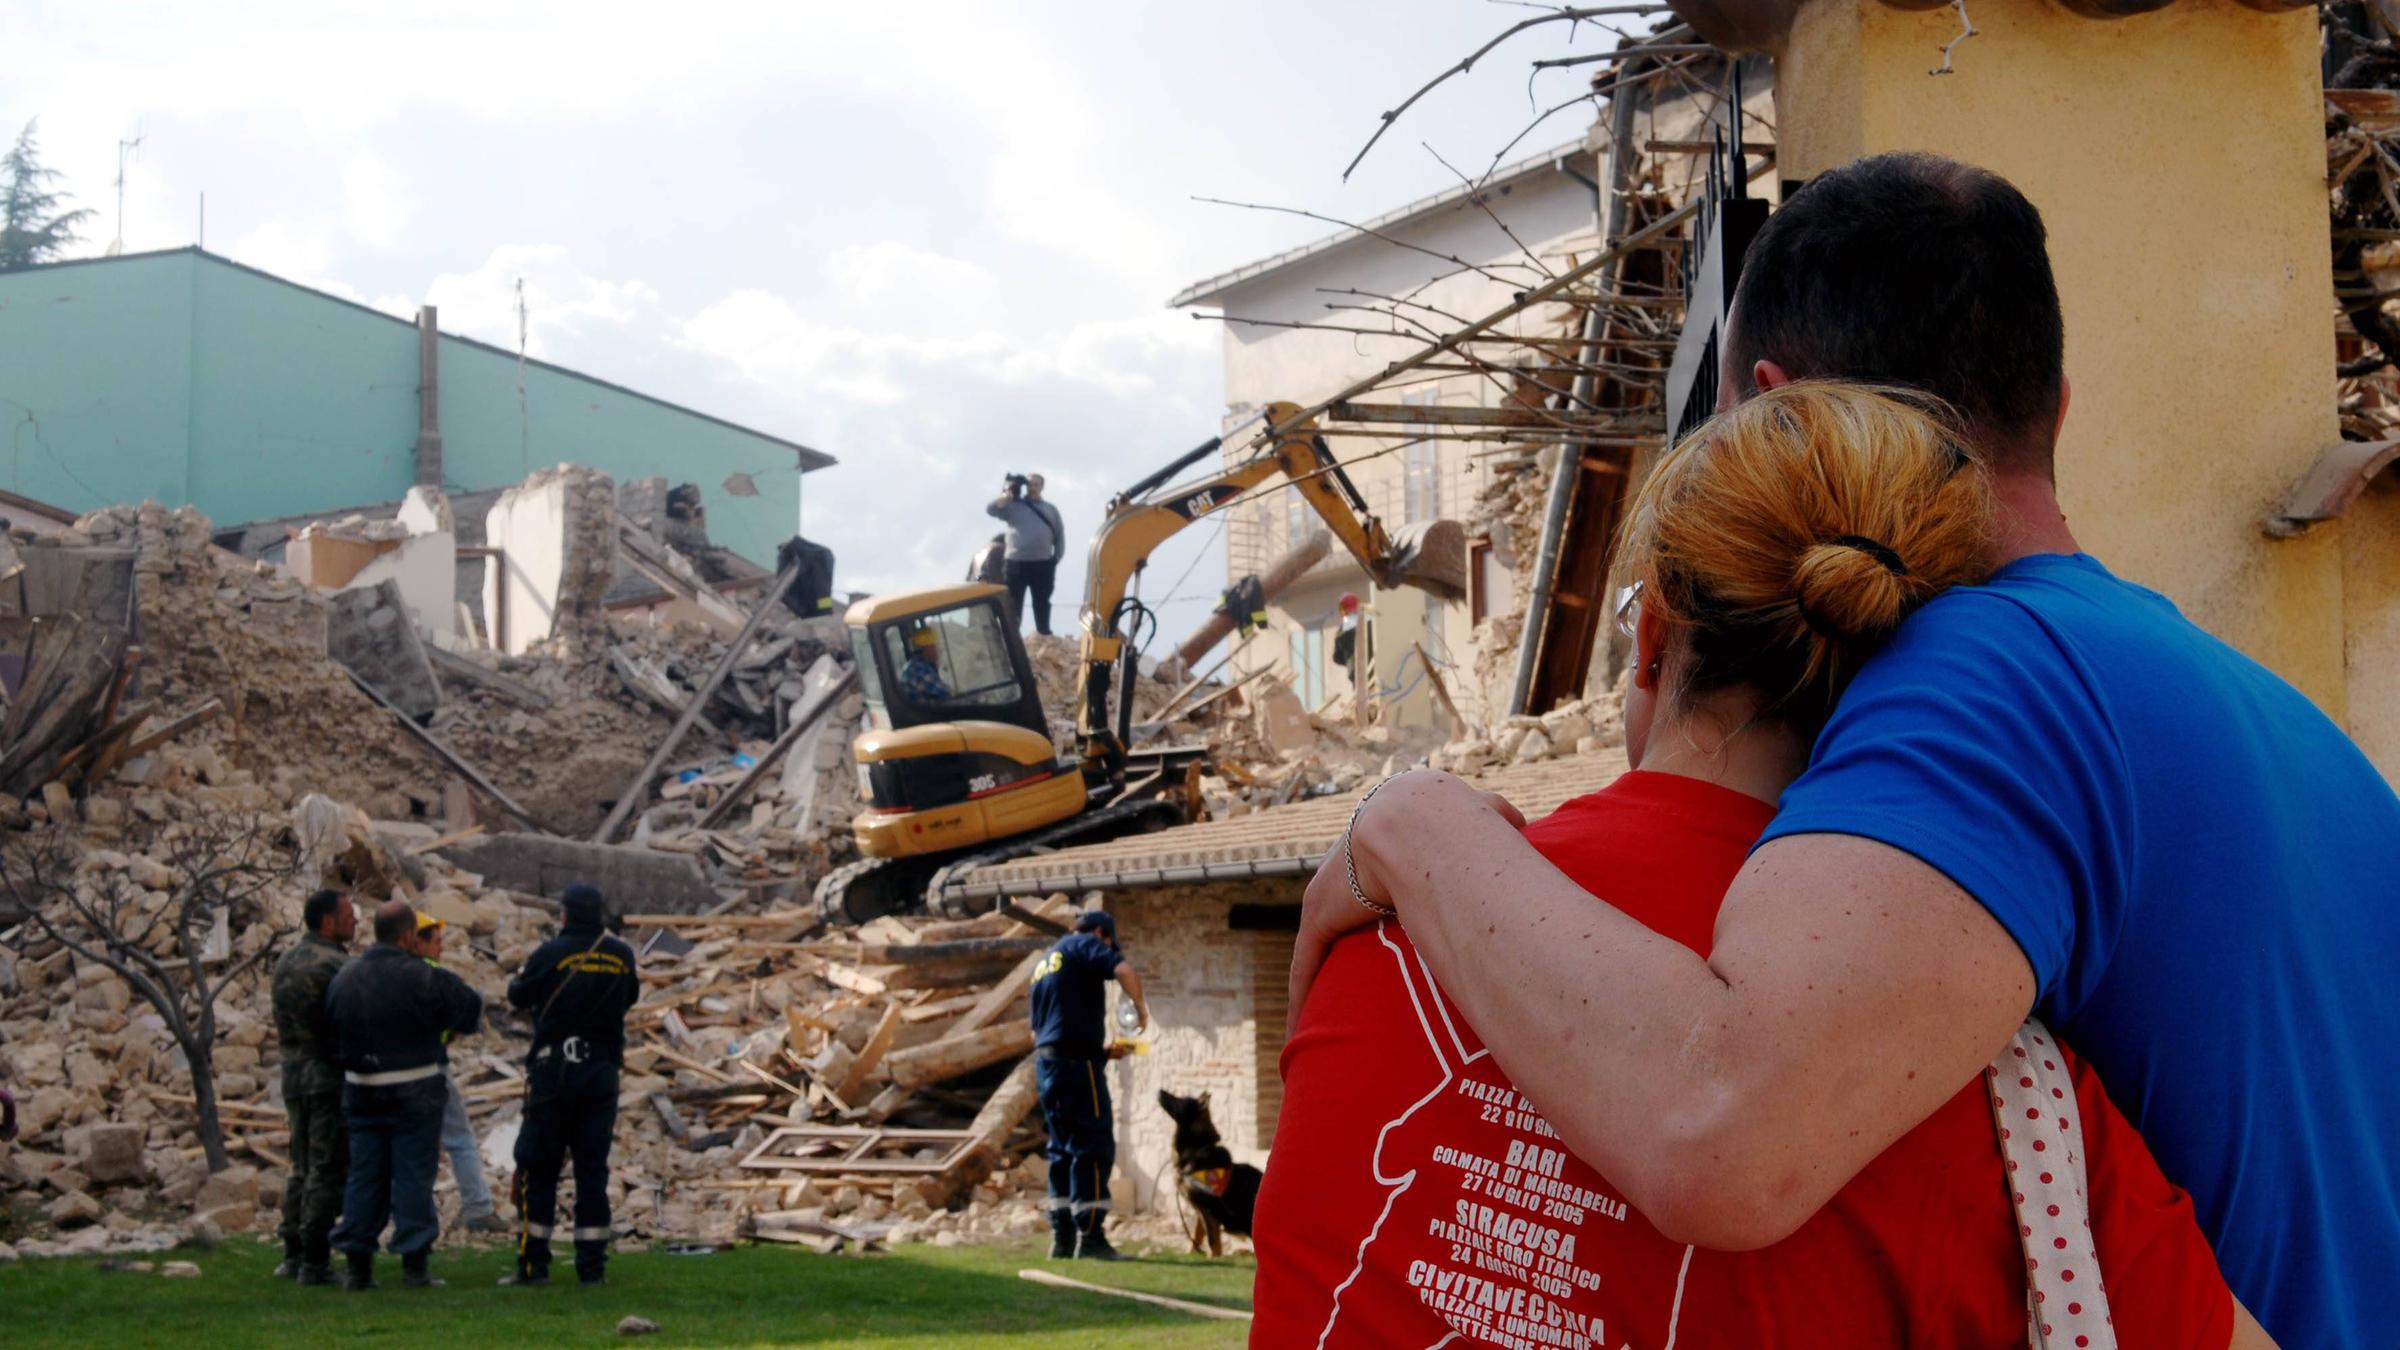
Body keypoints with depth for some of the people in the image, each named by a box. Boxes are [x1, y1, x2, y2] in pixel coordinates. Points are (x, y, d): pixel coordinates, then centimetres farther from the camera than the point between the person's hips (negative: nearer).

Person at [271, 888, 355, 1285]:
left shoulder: (285, 962, 12)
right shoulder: (336, 965, -16)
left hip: (294, 1073, 9)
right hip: (332, 1073, -8)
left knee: (302, 1167, 16)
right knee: (328, 1170, -4)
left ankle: (293, 1254, 18)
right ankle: (315, 1260, -4)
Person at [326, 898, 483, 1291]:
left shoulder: (344, 979, 3)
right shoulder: (424, 978, -13)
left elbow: (332, 1030, 10)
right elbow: (472, 1010, -2)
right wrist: (448, 1029, 18)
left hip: (361, 1092, 4)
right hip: (414, 1094, -4)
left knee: (364, 1175, 10)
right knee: (413, 1176, 1)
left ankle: (358, 1264, 9)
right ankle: (414, 1264, 0)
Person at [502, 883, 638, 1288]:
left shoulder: (551, 954, -10)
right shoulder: (621, 955, 3)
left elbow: (518, 996, 1)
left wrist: (526, 966, 21)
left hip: (554, 1069, -4)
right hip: (603, 1069, 4)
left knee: (537, 1168, 3)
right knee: (592, 1169, 7)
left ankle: (533, 1263, 0)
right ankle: (593, 1266, 6)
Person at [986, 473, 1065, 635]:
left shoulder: (1051, 509, 14)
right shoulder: (1012, 505, 6)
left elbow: (1060, 535, 14)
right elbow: (990, 509, -6)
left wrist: (1057, 559, 5)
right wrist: (1007, 494, -14)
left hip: (1043, 564, 2)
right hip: (1016, 563, -2)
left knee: (1042, 605, 10)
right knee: (1013, 605, -1)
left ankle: (1045, 638, 17)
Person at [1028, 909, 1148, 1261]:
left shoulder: (1045, 961, 25)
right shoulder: (1084, 945, 1)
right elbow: (1124, 970, -20)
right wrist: (1141, 1005, -2)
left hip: (1045, 1063, 8)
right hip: (1076, 1062, -8)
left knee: (1063, 1149, 13)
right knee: (1094, 1147, -7)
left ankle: (1061, 1239, 11)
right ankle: (1090, 1238, -11)